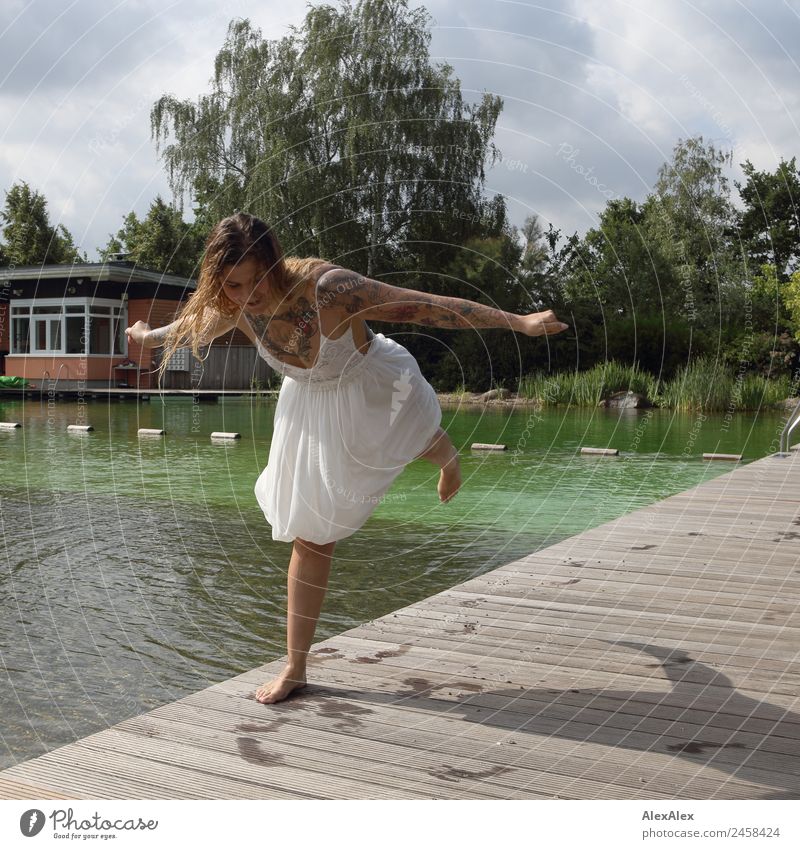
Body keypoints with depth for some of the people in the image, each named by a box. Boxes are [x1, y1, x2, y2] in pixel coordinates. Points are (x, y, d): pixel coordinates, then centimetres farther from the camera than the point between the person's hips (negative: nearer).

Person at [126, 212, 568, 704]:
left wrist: (519, 322, -36)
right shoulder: (232, 307, -21)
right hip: (311, 405, 4)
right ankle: (295, 669, 17)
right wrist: (147, 337, 25)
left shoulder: (328, 288, -37)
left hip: (374, 390, -3)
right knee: (311, 537, 4)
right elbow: (192, 327, 5)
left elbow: (428, 306, -35)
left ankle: (448, 457, 51)